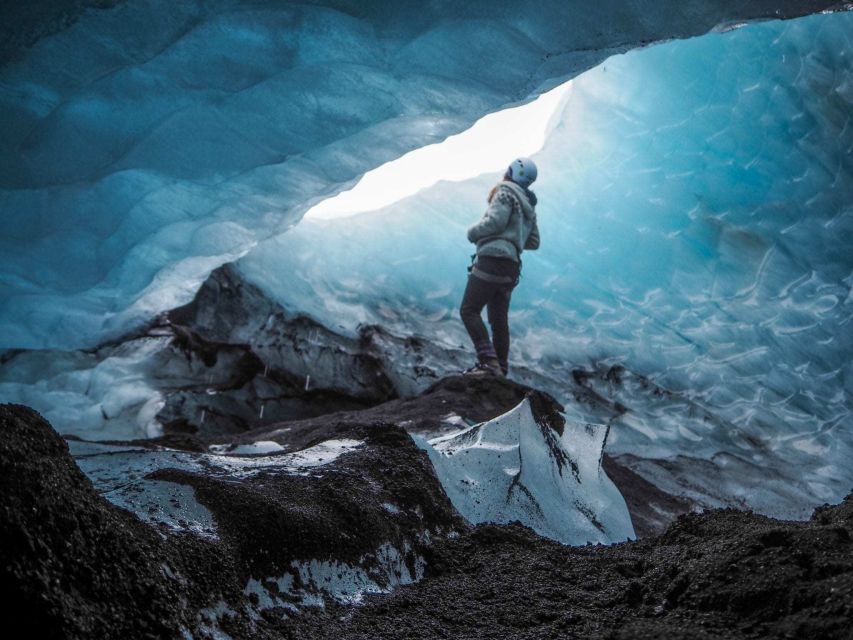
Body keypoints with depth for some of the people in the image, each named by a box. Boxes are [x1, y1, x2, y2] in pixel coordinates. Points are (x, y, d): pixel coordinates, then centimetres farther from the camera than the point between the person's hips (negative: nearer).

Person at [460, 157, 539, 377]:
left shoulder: (506, 192, -2)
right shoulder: (529, 206, 23)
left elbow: (496, 221, -17)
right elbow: (534, 242, 24)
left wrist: (473, 232, -2)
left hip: (493, 259, -9)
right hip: (511, 266, 9)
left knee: (469, 311, -13)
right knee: (499, 318, 10)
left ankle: (488, 360, -25)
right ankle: (500, 369, 10)